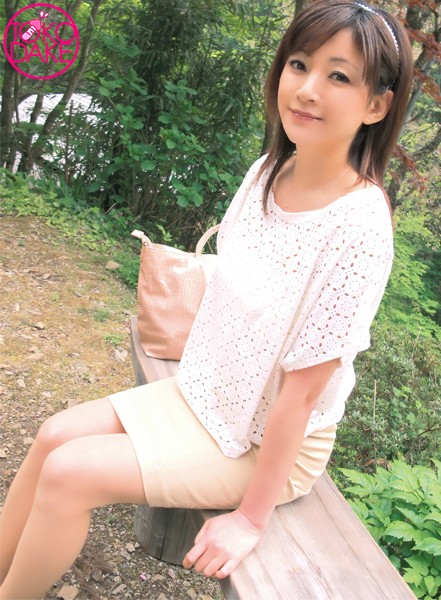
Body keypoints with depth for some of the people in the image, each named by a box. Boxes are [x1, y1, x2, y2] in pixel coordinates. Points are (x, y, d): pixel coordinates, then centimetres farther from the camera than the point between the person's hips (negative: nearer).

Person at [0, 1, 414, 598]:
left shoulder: (358, 225, -28)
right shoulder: (269, 171, -5)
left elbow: (303, 388, -24)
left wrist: (251, 518, -16)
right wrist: (198, 378, 14)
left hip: (269, 442, -7)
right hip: (206, 393, 7)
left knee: (68, 473, -13)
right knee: (57, 435, 1)